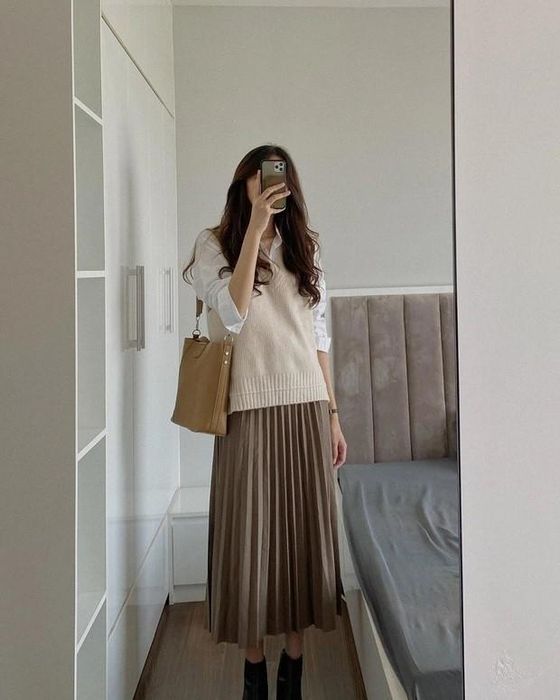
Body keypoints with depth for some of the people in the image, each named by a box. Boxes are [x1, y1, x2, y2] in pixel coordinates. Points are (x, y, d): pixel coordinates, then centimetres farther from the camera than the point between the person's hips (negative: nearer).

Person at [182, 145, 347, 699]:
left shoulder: (303, 248, 13)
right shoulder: (215, 244, 2)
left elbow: (318, 337, 13)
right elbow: (233, 314, -17)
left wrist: (332, 414, 9)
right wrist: (255, 227, -17)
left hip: (306, 408, 4)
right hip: (250, 410, -3)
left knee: (303, 530, 8)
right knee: (250, 533, 3)